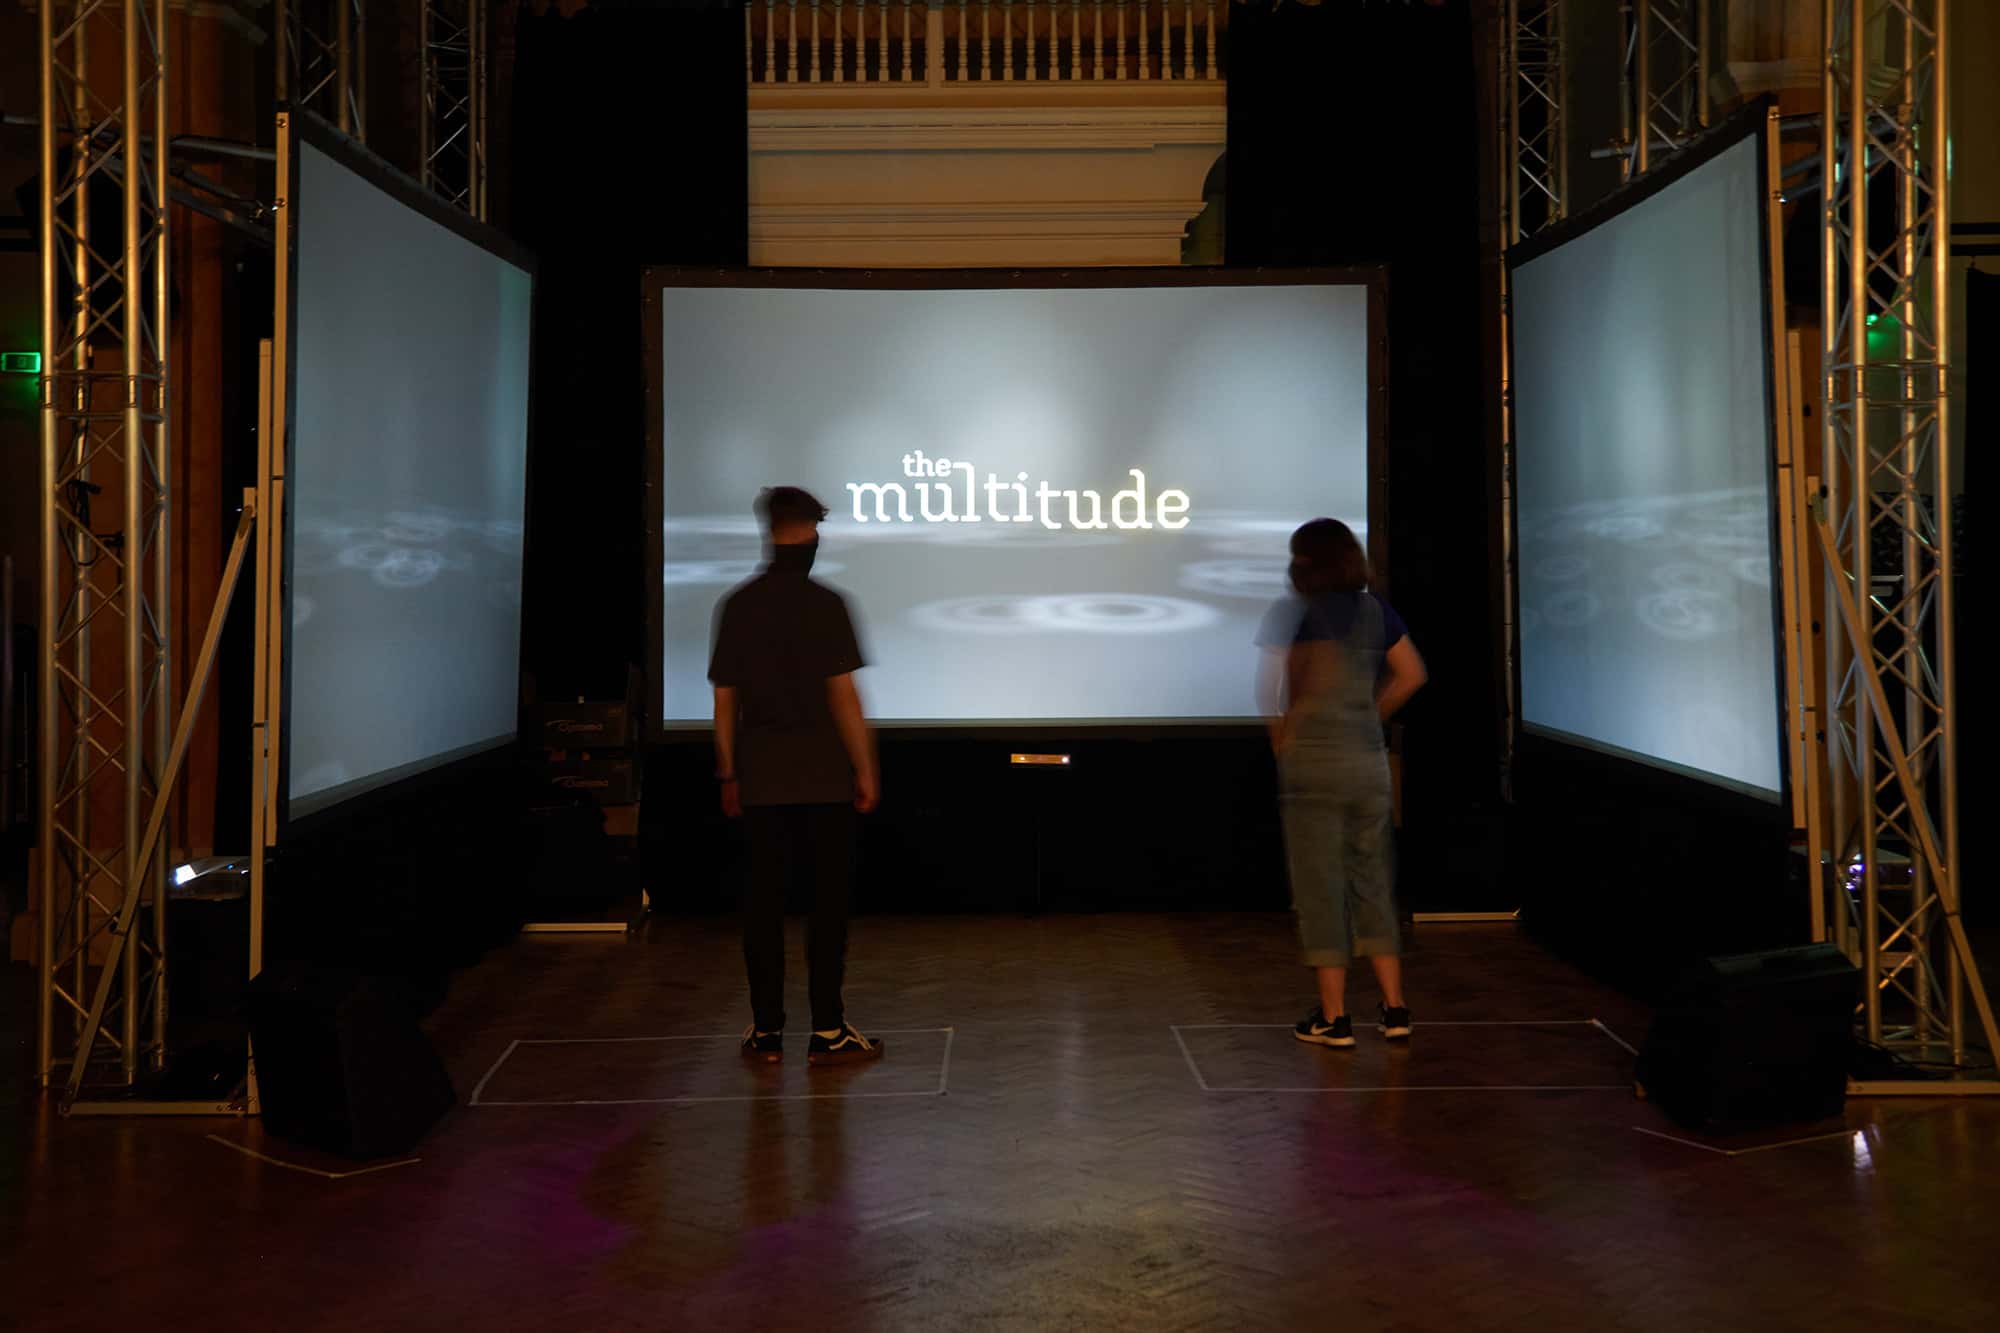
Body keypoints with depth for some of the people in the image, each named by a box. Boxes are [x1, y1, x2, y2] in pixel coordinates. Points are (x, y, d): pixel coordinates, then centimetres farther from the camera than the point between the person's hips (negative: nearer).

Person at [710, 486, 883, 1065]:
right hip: (822, 777, -4)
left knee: (764, 898, 8)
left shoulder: (736, 605, 5)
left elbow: (724, 698, 7)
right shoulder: (825, 604, -8)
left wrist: (729, 775, 14)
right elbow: (843, 694, -10)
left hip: (760, 779, 4)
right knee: (828, 897, 4)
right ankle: (827, 1031, 6)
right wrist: (865, 768, -3)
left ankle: (766, 1030, 13)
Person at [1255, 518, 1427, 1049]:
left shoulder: (1292, 615, -6)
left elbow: (1269, 687, -18)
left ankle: (1334, 1016, 6)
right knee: (1372, 881, 13)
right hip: (1369, 759, 5)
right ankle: (1395, 1007, 13)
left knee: (1320, 886, 2)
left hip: (1313, 758, -5)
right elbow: (1411, 675, 5)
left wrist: (1283, 737, -5)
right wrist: (1369, 717, 11)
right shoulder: (1377, 612, 8)